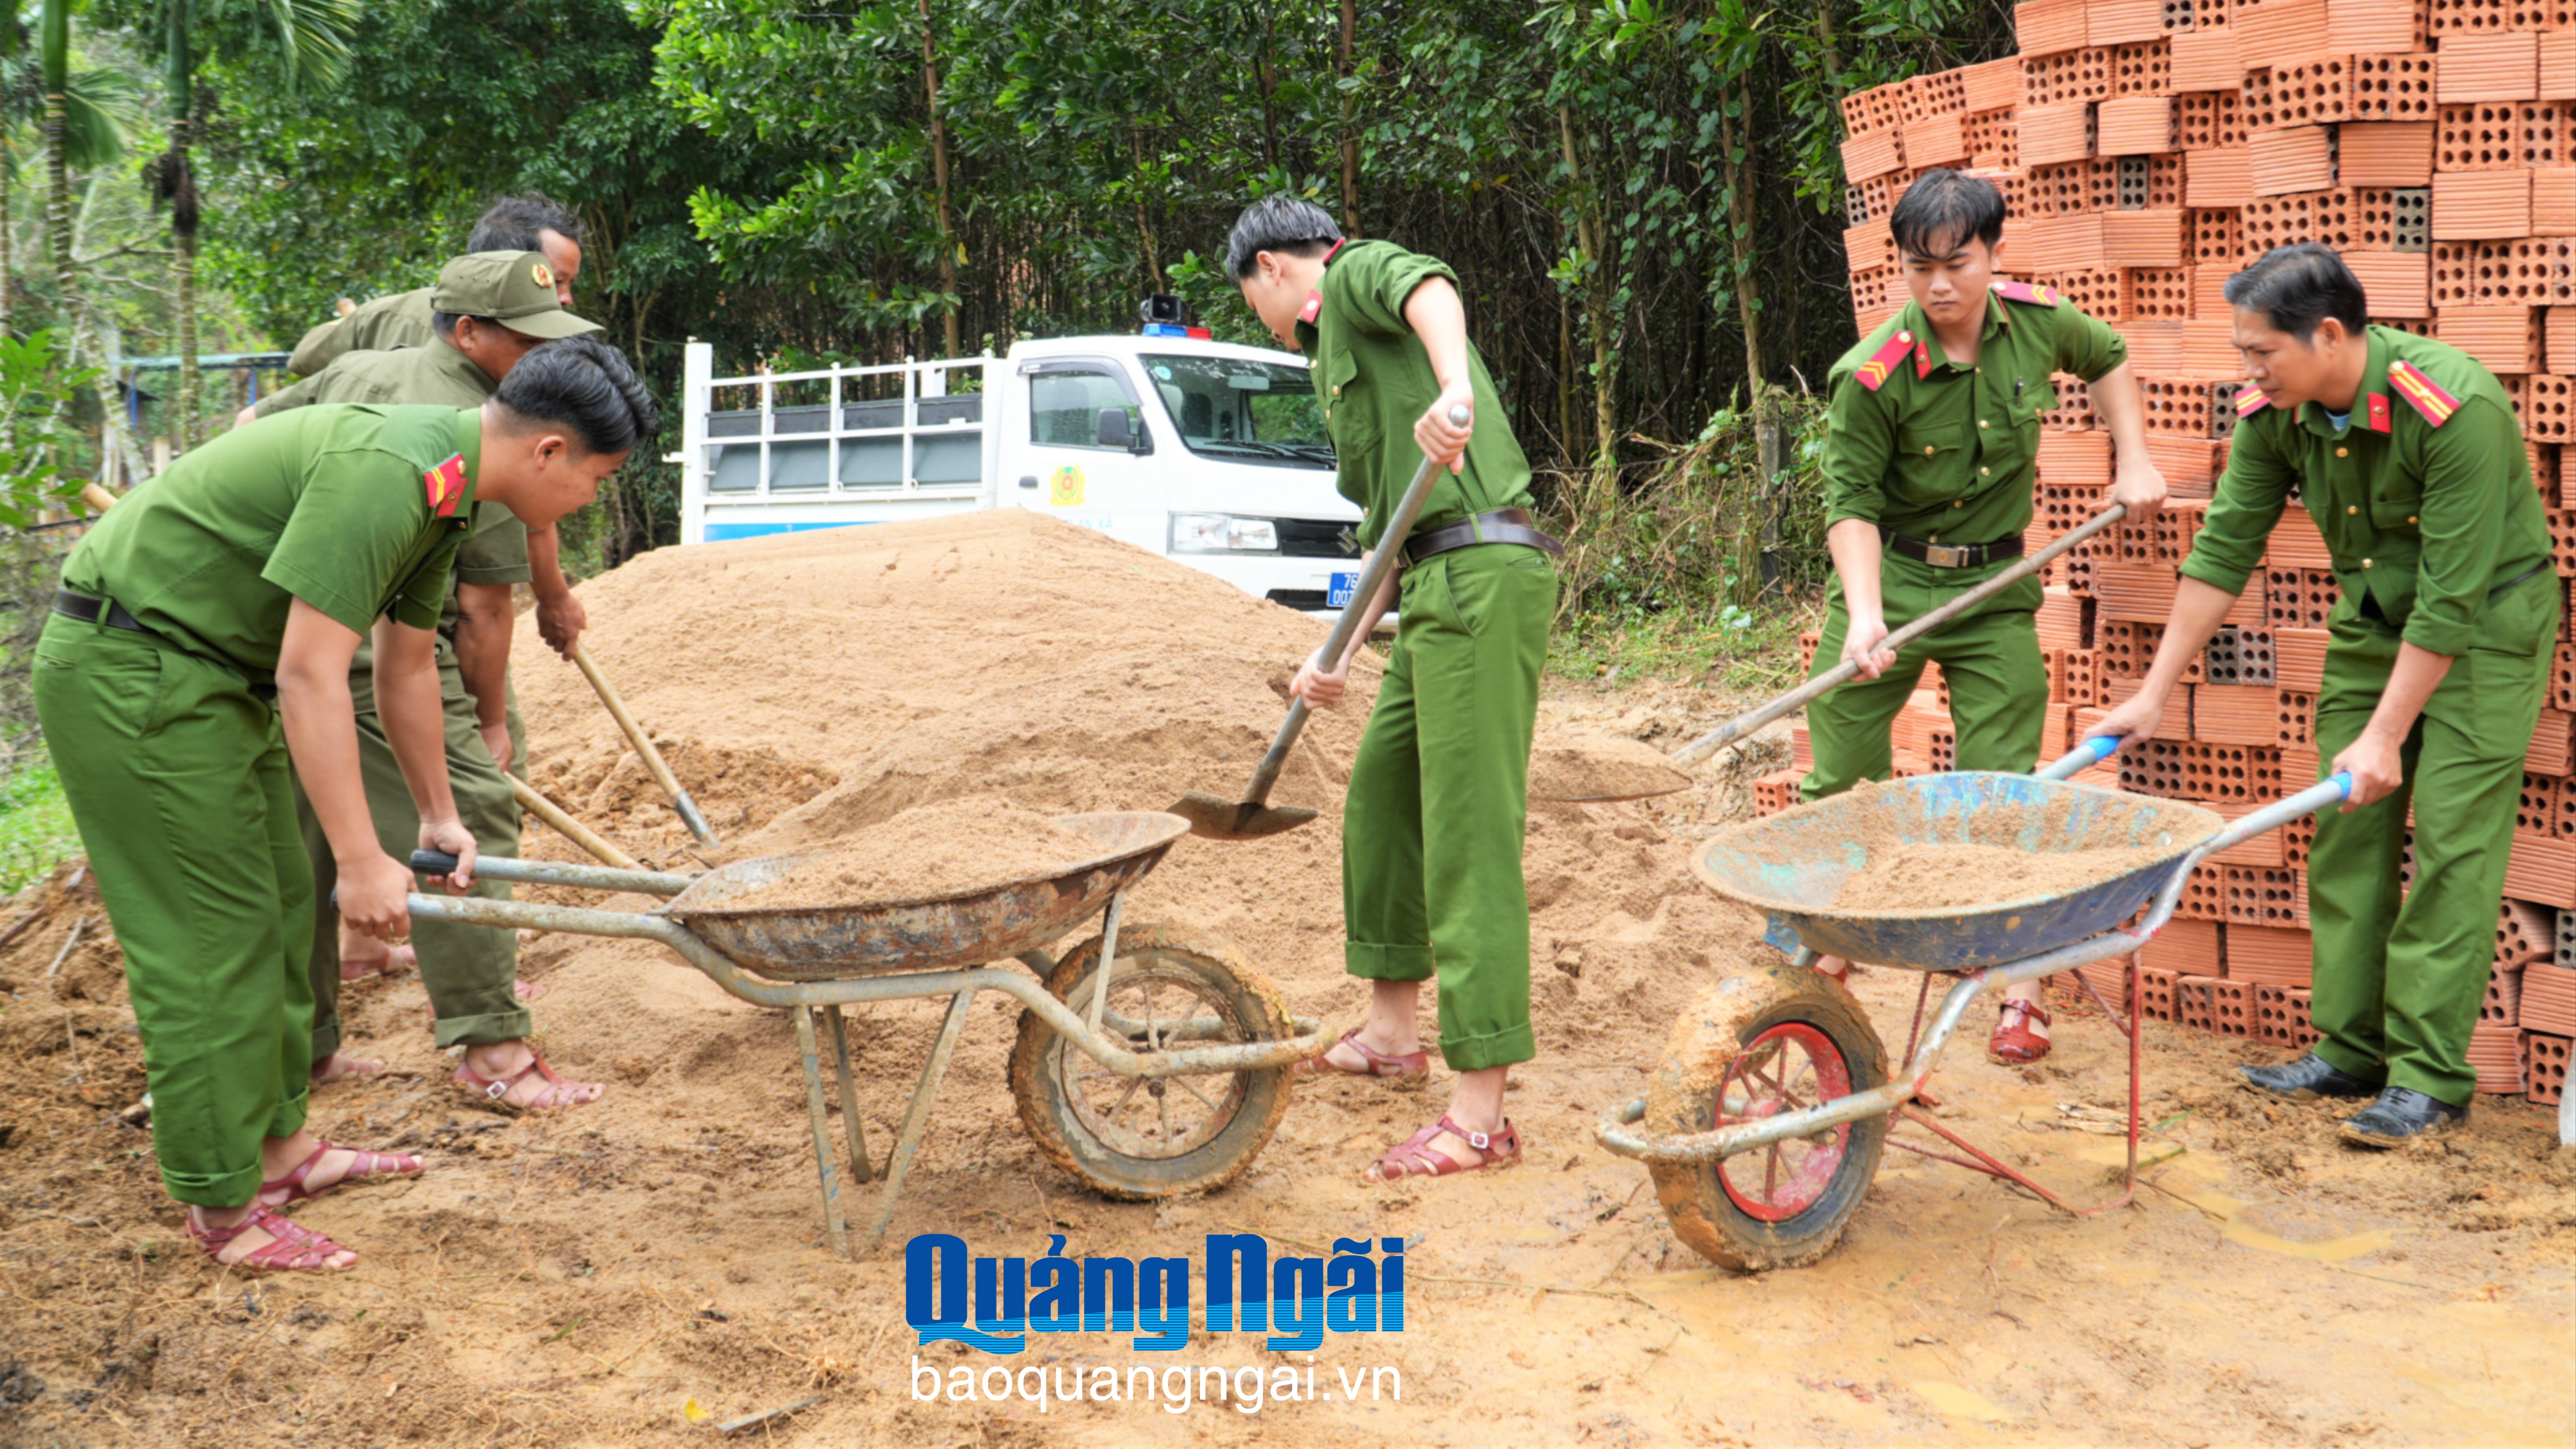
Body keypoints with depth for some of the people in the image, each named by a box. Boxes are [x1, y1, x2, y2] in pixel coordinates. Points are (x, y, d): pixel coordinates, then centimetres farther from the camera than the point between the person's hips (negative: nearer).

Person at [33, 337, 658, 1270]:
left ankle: (278, 1146, 27)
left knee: (277, 909, 15)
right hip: (130, 673, -10)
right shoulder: (384, 474, -27)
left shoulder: (442, 485, 6)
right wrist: (362, 862, -26)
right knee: (210, 934, -5)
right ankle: (224, 1206, 5)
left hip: (209, 670, 10)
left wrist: (439, 816, 25)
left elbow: (405, 667, 18)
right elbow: (310, 678, -29)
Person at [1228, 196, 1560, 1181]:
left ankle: (1480, 1116, -9)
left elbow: (1432, 289, -23)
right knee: (1381, 799, 21)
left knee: (1469, 836, -11)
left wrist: (1455, 388, -42)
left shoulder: (1357, 276, 3)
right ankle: (1391, 1029, 36)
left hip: (1483, 573, -10)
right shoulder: (1340, 352, 29)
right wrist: (1340, 651, 23)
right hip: (1441, 585, 10)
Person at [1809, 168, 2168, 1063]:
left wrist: (2134, 462, 10)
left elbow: (2108, 359, 17)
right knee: (1838, 786, 2)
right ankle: (1825, 955, 22)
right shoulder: (1872, 376, -18)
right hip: (1888, 578, -2)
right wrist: (1864, 615, -25)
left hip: (1994, 587, 2)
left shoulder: (2037, 323, -7)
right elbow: (1852, 502, -13)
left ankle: (2020, 991, 9)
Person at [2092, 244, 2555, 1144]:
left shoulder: (2455, 409, -30)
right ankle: (2349, 1051, 11)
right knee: (2347, 829, 3)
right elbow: (2225, 547, -5)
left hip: (2484, 622, -6)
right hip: (2371, 618, 6)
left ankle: (2430, 1077, -6)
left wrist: (2386, 738, -26)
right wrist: (2155, 693, -4)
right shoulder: (2276, 411, -12)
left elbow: (2451, 597, -28)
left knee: (2453, 838, -10)